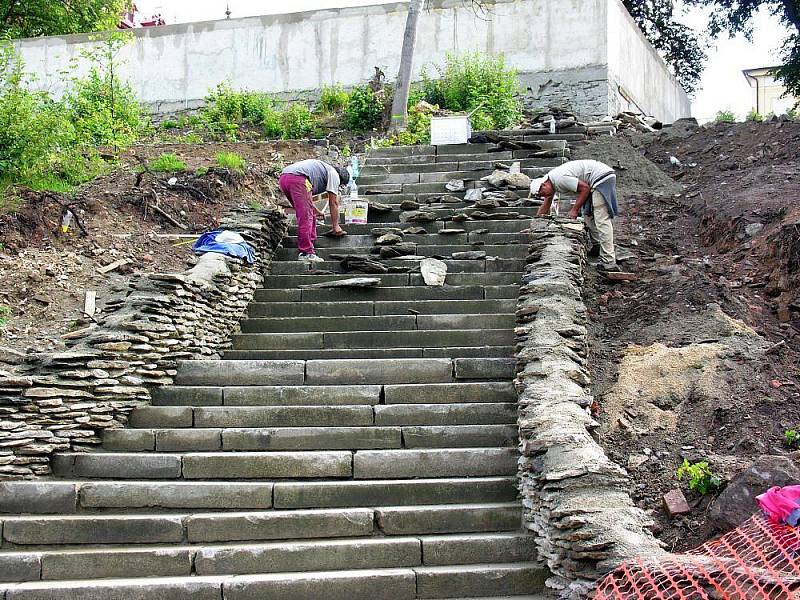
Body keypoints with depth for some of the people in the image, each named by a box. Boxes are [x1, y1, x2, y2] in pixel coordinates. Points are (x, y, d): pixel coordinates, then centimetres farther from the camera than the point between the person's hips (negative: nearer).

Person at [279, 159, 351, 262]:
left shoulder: (323, 168, 35)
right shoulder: (334, 174, 11)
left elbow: (306, 197, 43)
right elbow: (333, 203, 9)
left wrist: (315, 211, 57)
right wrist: (335, 226, 17)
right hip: (297, 178, -9)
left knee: (309, 215, 15)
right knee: (306, 217, -8)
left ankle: (306, 250, 14)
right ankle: (306, 253, -10)